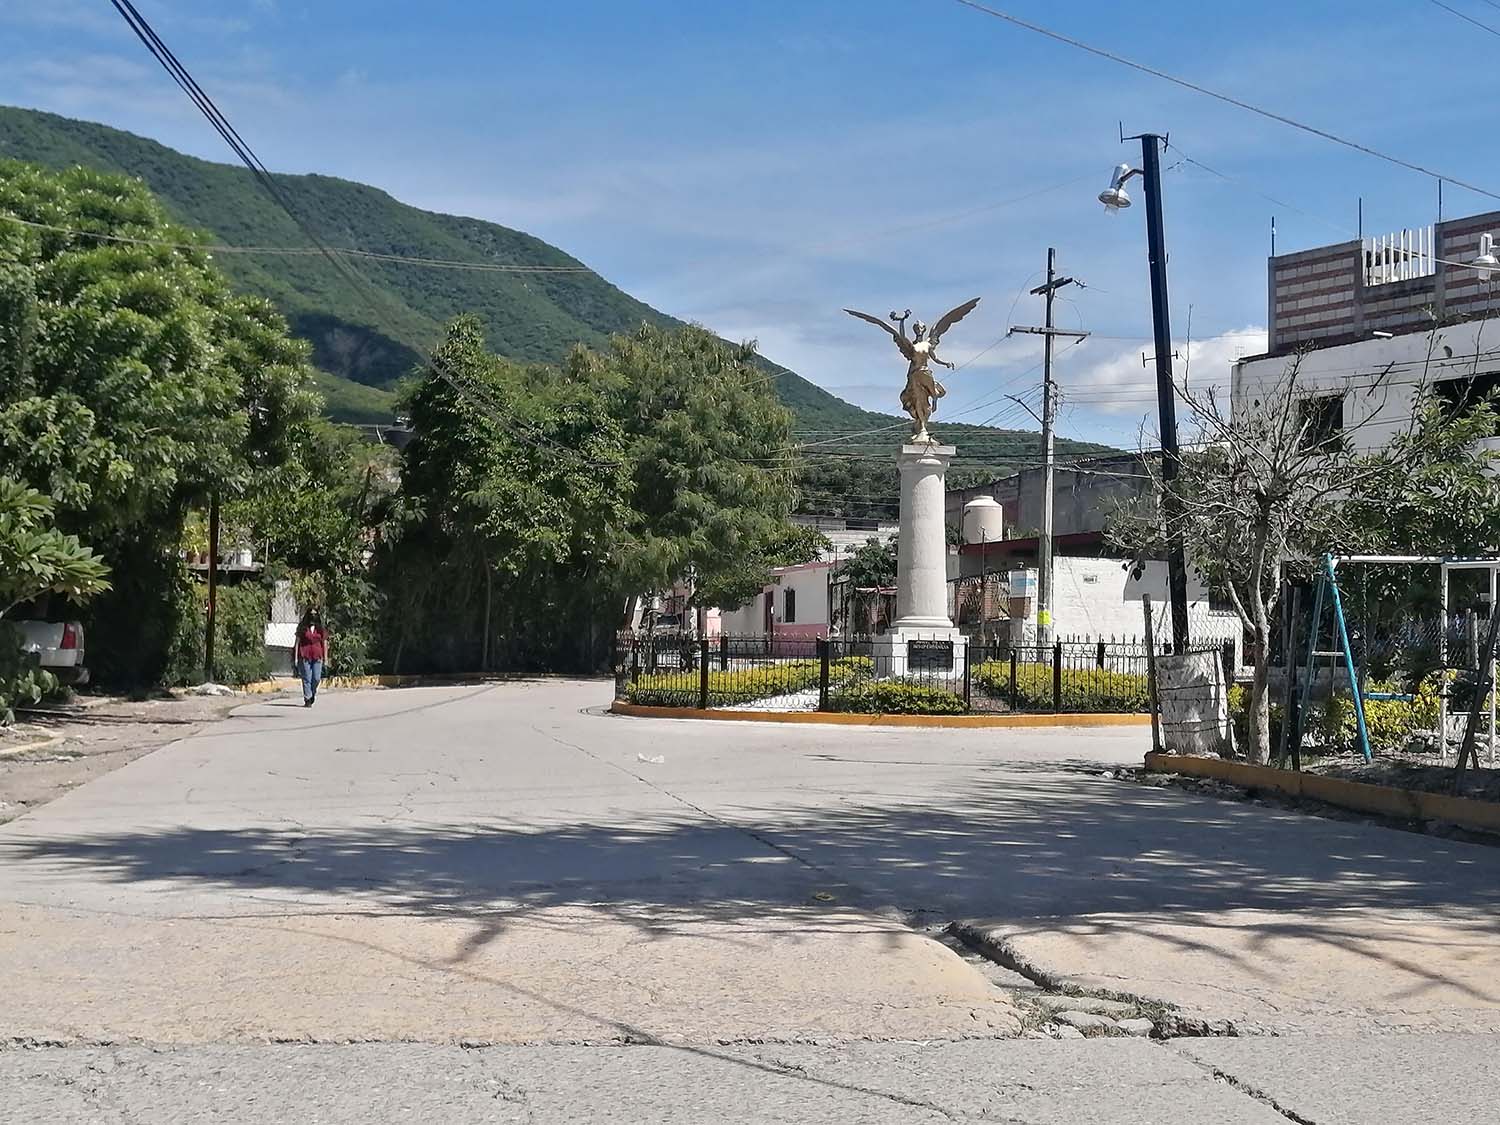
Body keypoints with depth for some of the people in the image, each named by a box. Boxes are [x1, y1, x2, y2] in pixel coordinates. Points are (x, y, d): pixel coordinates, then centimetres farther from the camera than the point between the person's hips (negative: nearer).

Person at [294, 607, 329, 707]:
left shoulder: (321, 629, 8)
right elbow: (297, 642, 4)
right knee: (306, 679, -3)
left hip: (317, 657, 1)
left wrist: (325, 659, 6)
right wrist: (296, 658, -1)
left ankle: (313, 694, 23)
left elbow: (325, 644, 11)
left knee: (316, 678, -5)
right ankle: (307, 700, 4)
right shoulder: (302, 628, 3)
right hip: (304, 657, -1)